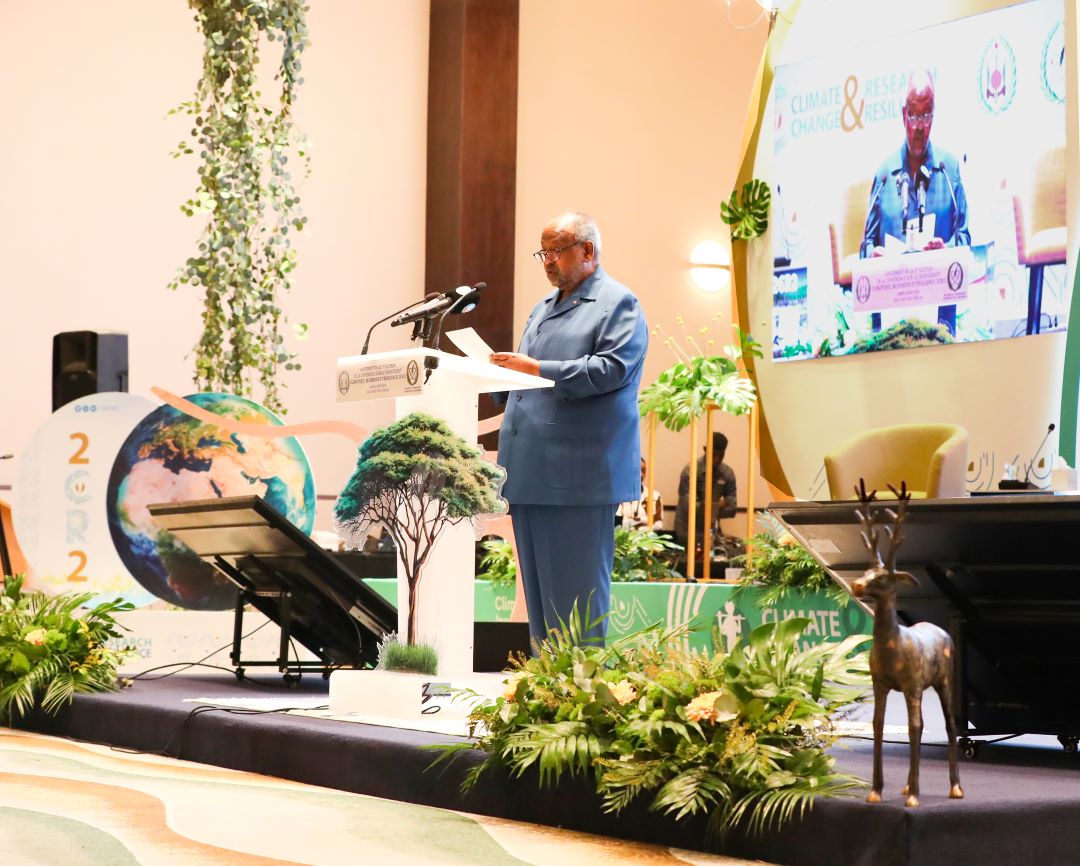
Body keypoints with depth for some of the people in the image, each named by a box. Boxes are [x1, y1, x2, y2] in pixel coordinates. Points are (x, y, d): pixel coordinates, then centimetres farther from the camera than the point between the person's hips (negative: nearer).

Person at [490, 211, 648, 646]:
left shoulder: (618, 304, -1)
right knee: (537, 590, 10)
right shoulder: (544, 308, 24)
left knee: (576, 590, -7)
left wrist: (537, 369, -18)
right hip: (531, 471, 8)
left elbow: (611, 369, -16)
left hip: (578, 474, -8)